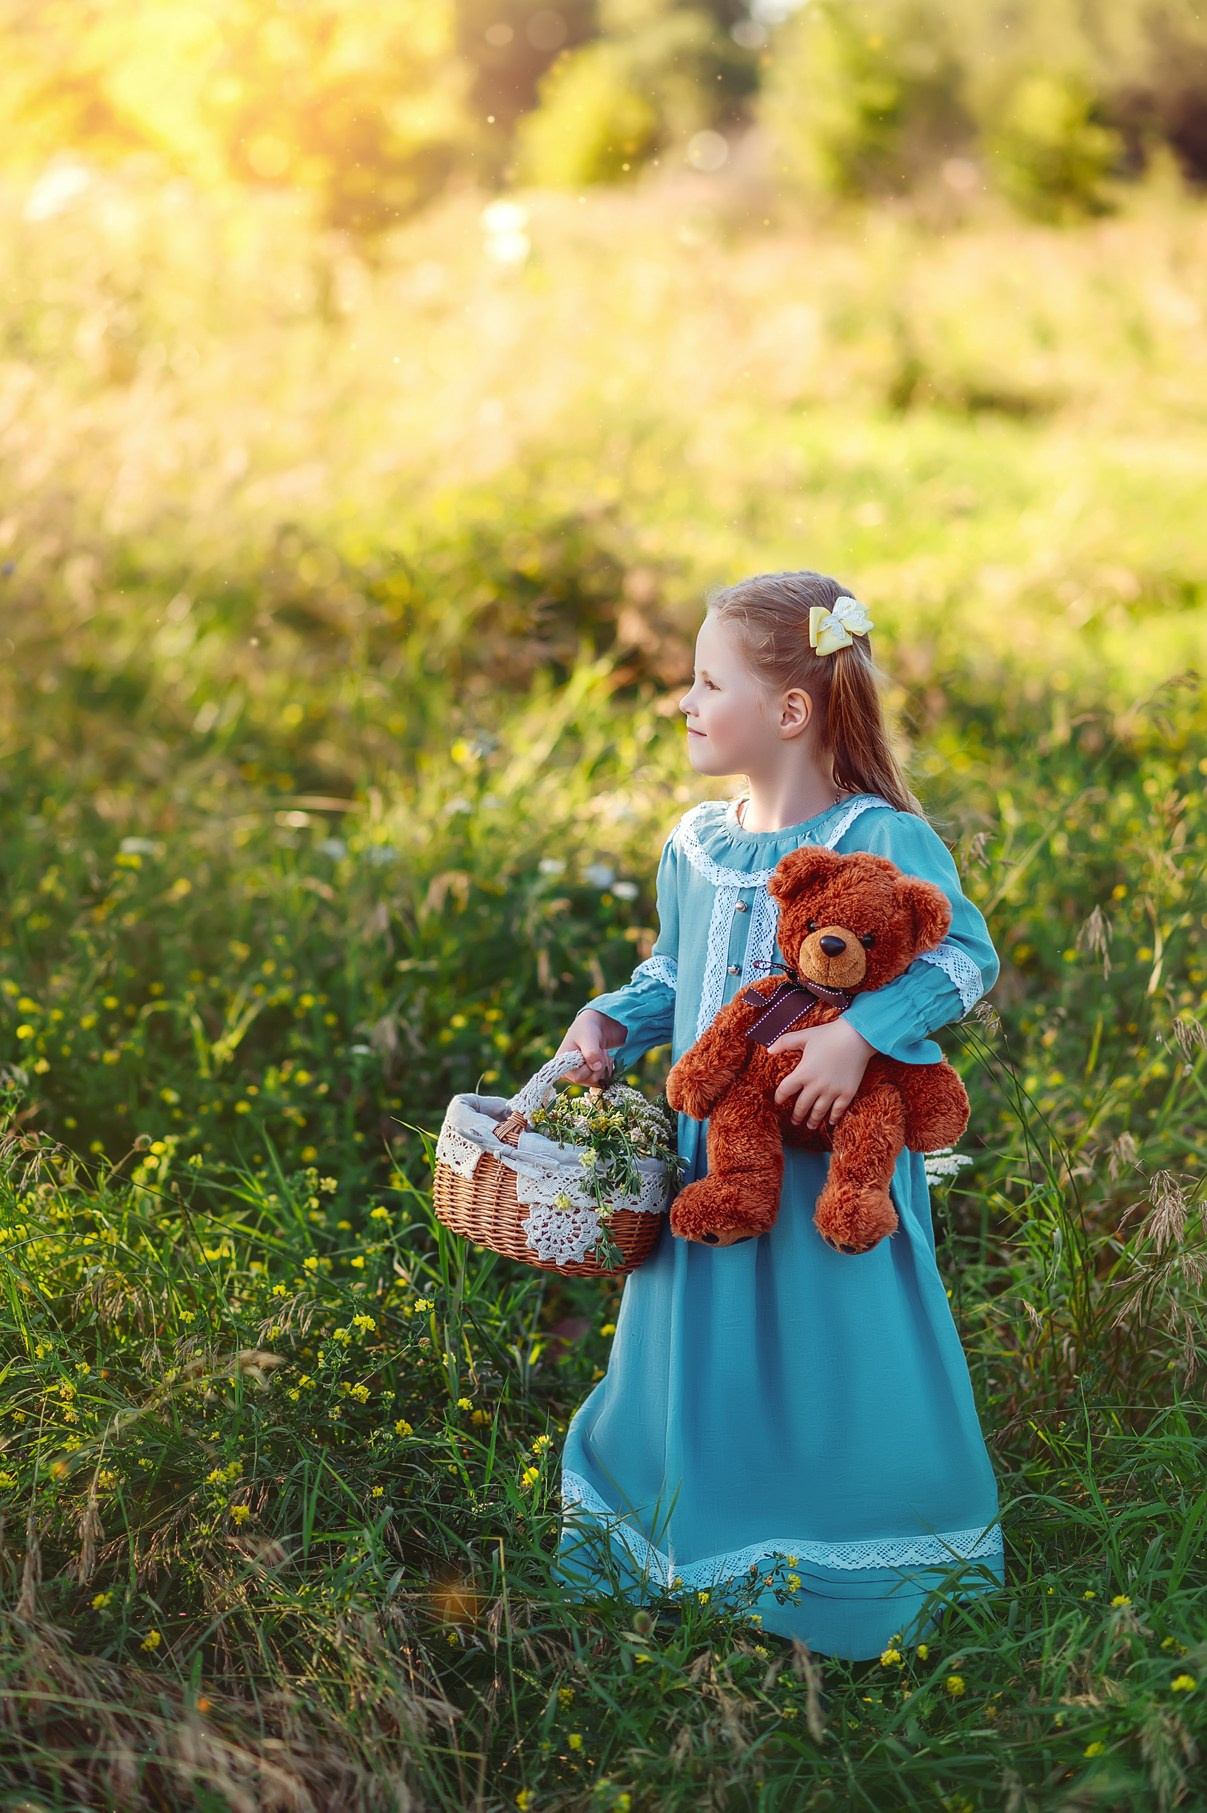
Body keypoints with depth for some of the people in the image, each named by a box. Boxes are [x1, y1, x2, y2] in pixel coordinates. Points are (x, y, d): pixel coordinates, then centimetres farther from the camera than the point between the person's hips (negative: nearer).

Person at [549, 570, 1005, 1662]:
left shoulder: (884, 842, -16)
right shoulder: (695, 848, 4)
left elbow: (967, 959, -20)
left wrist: (860, 1034, -31)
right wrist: (612, 1024, 0)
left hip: (837, 1170, -6)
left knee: (837, 1365, 4)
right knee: (694, 1359, 16)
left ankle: (861, 1574, 26)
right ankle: (691, 1558, 37)